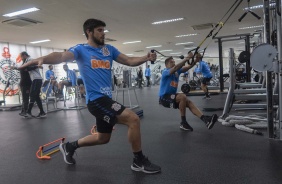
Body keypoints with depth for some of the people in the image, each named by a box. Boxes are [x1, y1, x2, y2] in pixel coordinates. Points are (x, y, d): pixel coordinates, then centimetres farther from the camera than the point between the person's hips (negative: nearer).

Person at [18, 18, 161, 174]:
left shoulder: (109, 49, 14)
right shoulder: (81, 49, -2)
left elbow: (129, 61, 8)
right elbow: (62, 56, -21)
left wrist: (146, 58, -11)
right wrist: (43, 58, -42)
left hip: (106, 99, 8)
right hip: (96, 99, -8)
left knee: (103, 138, 21)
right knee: (133, 120, -19)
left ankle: (69, 146, 39)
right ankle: (139, 161, 0)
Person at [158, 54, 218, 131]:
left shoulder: (177, 71, 9)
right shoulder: (165, 72, -14)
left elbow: (188, 67, -1)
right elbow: (175, 67, -33)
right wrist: (187, 58, -37)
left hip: (172, 96, 8)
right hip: (164, 98, -8)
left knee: (188, 102, -9)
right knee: (182, 97, -28)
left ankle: (205, 119, -21)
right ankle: (183, 123, -18)